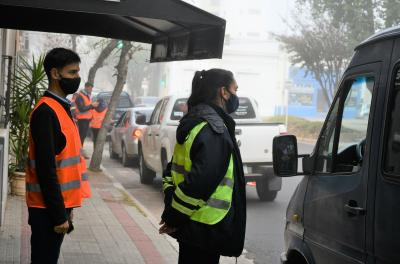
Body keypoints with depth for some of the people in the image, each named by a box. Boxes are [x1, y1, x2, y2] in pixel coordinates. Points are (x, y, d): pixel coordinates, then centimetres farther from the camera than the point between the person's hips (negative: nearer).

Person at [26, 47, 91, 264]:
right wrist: (59, 214, -20)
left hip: (58, 204, 9)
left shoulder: (61, 108, 13)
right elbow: (45, 168, -21)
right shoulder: (46, 112, -17)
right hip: (48, 208, -9)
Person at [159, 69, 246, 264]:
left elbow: (173, 169, 16)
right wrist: (174, 217, -17)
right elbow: (200, 182, -26)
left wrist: (171, 206, 8)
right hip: (205, 228, -10)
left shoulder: (195, 122, 12)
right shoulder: (214, 129, -19)